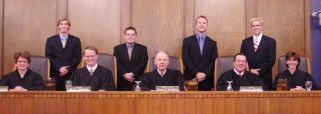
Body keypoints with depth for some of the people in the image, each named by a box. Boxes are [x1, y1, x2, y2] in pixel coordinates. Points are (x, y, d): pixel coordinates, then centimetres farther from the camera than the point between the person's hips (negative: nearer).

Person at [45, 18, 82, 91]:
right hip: (55, 74, 0)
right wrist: (59, 68, -11)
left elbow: (77, 57, 3)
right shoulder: (50, 40, 10)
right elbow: (48, 57, 2)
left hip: (71, 74, 0)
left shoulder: (76, 40, 10)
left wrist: (68, 69, -9)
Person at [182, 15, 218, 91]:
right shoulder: (187, 41, 7)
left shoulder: (212, 43, 12)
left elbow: (214, 61, 3)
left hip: (207, 80, 1)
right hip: (191, 79, -1)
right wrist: (196, 73, -12)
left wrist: (205, 74, -11)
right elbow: (186, 59, -2)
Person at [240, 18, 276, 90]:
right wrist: (250, 70, -8)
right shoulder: (245, 42, 11)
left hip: (264, 78, -2)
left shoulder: (270, 41, 2)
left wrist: (259, 71, -12)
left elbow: (271, 60, -5)